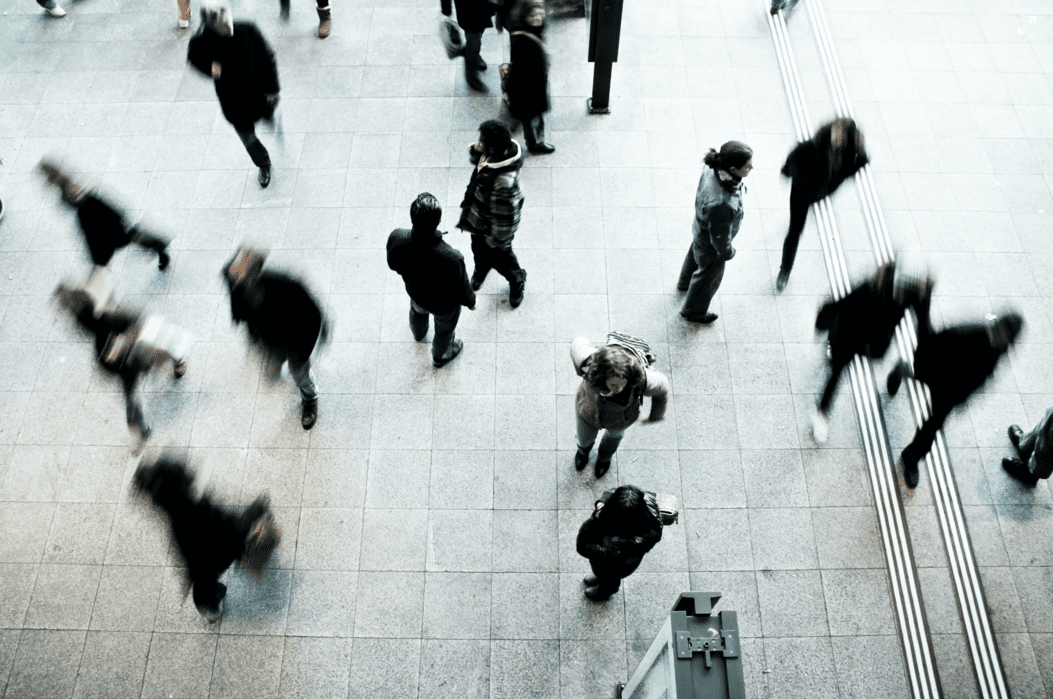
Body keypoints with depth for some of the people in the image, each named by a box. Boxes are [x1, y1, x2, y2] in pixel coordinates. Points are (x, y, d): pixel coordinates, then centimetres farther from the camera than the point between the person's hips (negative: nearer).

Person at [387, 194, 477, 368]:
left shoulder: (396, 238, -35)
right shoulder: (451, 258, -46)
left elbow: (393, 265, -11)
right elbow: (462, 290, -25)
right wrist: (470, 301, -2)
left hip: (415, 292, 4)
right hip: (444, 305, -3)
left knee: (417, 311, 40)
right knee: (444, 330, 32)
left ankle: (418, 334, 75)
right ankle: (440, 357, 64)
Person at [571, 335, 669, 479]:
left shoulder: (642, 380, -45)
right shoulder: (590, 363, -44)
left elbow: (662, 387, -20)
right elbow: (578, 343, -20)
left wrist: (656, 416, -1)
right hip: (589, 412, 0)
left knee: (614, 434, 36)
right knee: (585, 439, 32)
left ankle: (605, 455, 73)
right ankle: (584, 448, 71)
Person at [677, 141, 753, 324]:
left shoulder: (713, 168, -27)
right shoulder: (720, 205, -49)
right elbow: (719, 236, -29)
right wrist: (727, 252, -8)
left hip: (700, 227, 7)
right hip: (710, 245, -7)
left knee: (695, 255, 37)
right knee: (709, 276, 24)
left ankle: (685, 282, 71)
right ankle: (693, 311, 54)